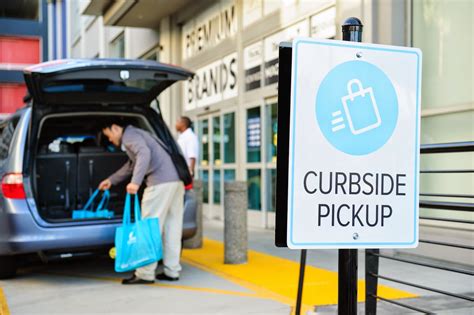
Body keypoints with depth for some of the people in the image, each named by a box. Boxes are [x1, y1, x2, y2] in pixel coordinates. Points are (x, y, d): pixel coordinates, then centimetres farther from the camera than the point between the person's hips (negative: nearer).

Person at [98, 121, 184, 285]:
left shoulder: (129, 135, -1)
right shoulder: (136, 134, 31)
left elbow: (144, 153, -21)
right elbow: (131, 165, 43)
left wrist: (136, 181, -30)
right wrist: (111, 180, 49)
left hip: (160, 182, -10)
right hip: (176, 180, 10)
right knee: (171, 227, 10)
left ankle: (145, 274, -3)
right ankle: (172, 271, 13)